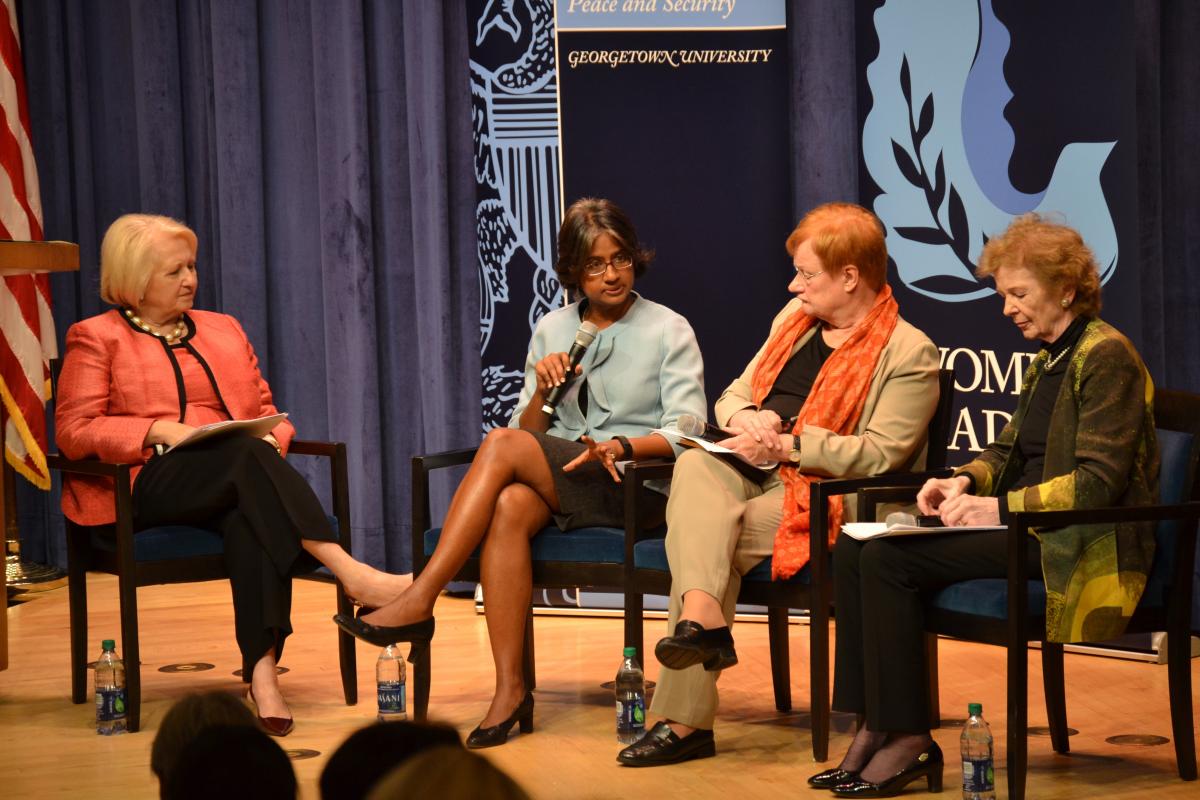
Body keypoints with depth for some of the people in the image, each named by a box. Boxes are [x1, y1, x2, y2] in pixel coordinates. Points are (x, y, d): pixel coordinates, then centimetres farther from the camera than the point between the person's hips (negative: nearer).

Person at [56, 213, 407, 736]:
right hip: (152, 484, -4)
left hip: (233, 482, 4)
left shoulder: (224, 330, 27)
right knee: (245, 455, -35)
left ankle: (262, 669, -49)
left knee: (250, 517, -36)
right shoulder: (96, 338, 11)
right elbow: (73, 431, 0)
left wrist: (270, 438, 1)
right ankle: (350, 573, -45)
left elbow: (267, 412, 26)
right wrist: (160, 430, -13)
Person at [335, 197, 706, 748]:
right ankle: (509, 691, -37)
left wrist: (622, 446, -25)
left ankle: (418, 603, -29)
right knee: (508, 507, -33)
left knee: (501, 445, -27)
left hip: (637, 486, -4)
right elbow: (529, 432, 14)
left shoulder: (669, 331, 3)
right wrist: (542, 392, -8)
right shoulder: (552, 331, 16)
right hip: (559, 482, 4)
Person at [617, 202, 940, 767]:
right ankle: (702, 615, -46)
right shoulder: (795, 318, 19)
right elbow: (732, 397, 21)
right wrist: (749, 421, -3)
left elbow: (880, 454, -15)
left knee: (702, 537, -27)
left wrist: (791, 445, -20)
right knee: (694, 465, -29)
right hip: (750, 469, 6)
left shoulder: (909, 352, -6)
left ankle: (685, 721, -25)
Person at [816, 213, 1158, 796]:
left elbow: (1098, 482, -18)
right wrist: (967, 480, 2)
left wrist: (1001, 507, -22)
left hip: (1077, 545, -9)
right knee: (854, 548, -8)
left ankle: (907, 741, -16)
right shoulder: (1049, 358, 17)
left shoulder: (1105, 356, -11)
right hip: (1026, 525, 10)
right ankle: (873, 727, -11)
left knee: (887, 558, -23)